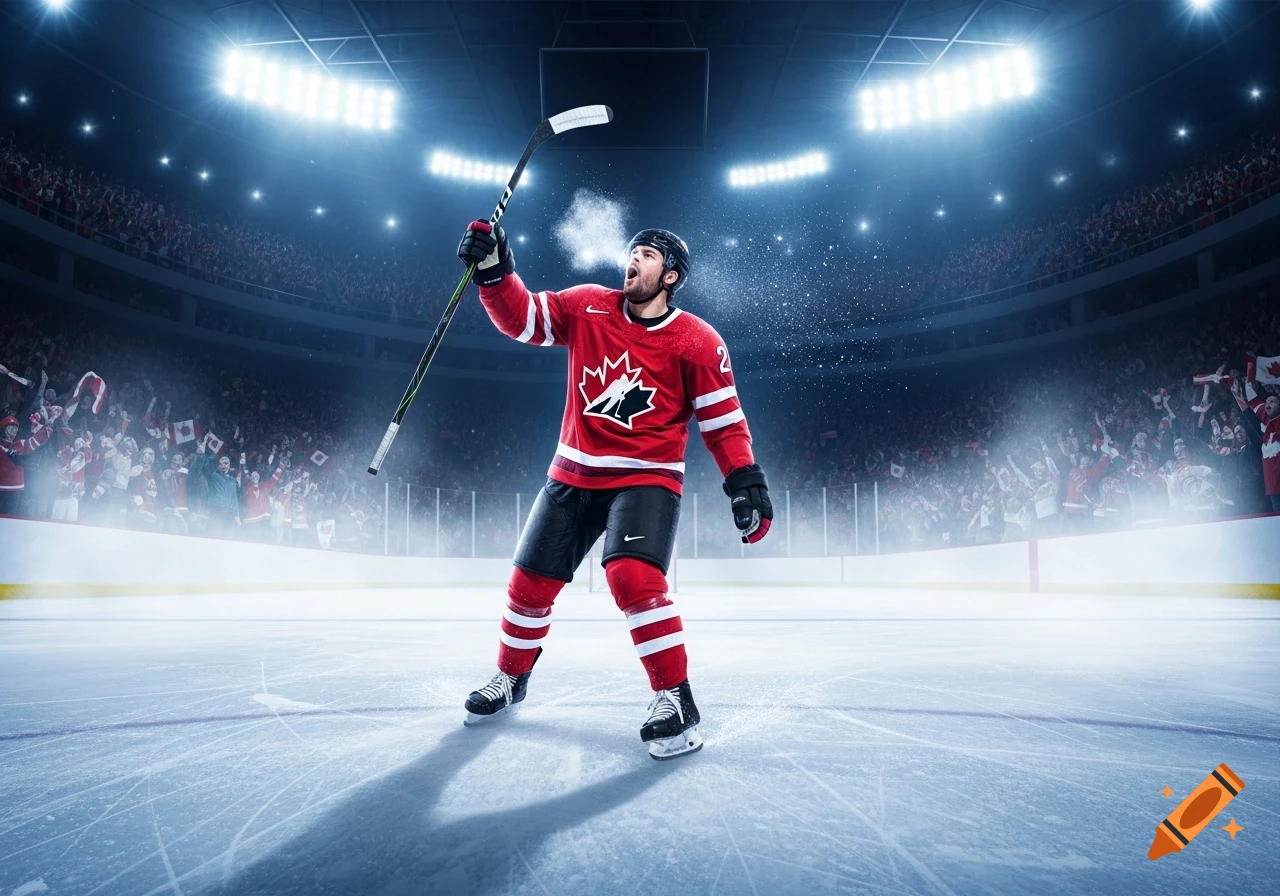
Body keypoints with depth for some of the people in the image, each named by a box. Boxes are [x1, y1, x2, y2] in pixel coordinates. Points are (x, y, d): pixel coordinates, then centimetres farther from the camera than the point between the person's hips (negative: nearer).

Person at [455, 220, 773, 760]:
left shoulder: (696, 341, -9)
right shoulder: (589, 307, 1)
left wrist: (746, 483, -14)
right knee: (530, 581, 9)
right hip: (573, 474, 4)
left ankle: (675, 699, -13)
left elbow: (723, 422, -6)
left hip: (646, 479, -4)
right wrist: (494, 270, -14)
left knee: (632, 575, -29)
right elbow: (523, 319, 2)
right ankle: (511, 678, 35)